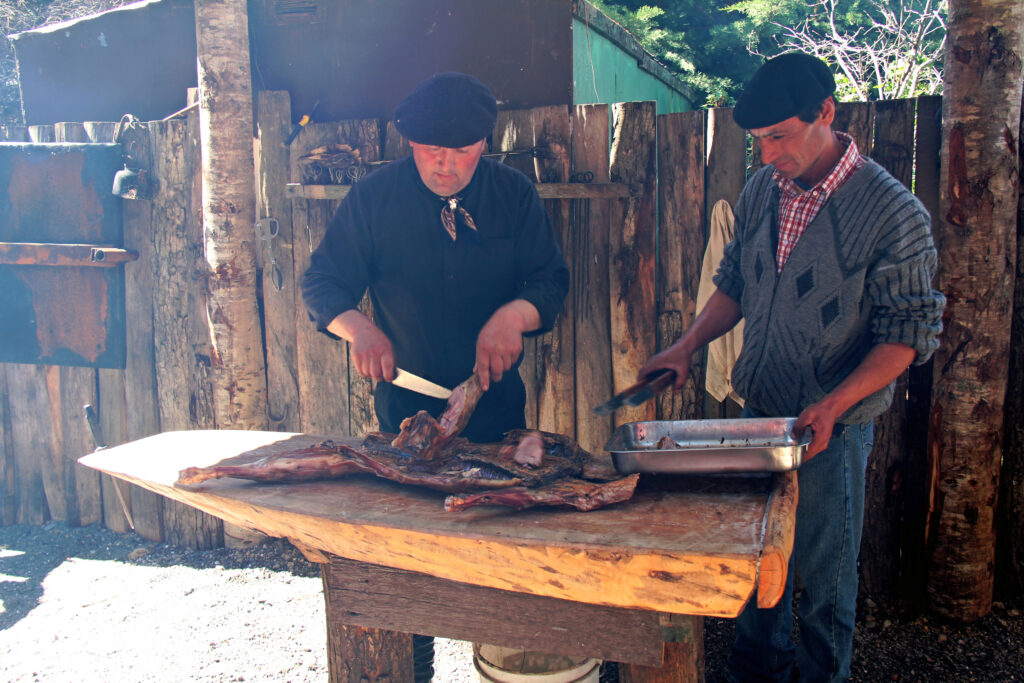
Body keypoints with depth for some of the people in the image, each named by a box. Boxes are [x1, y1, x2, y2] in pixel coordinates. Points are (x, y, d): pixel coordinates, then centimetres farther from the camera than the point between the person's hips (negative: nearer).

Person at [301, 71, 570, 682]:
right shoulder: (374, 198, -4)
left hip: (498, 403, 2)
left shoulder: (514, 194, 0)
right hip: (407, 405, -1)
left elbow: (552, 280, -2)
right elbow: (322, 284, -2)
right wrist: (358, 327, -22)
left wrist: (514, 314, -23)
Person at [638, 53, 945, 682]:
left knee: (825, 574, 10)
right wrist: (689, 345, -1)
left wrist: (833, 406, -25)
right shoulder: (761, 191, 2)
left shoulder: (895, 213, -15)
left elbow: (908, 331, -13)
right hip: (757, 413, 5)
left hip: (832, 426, -5)